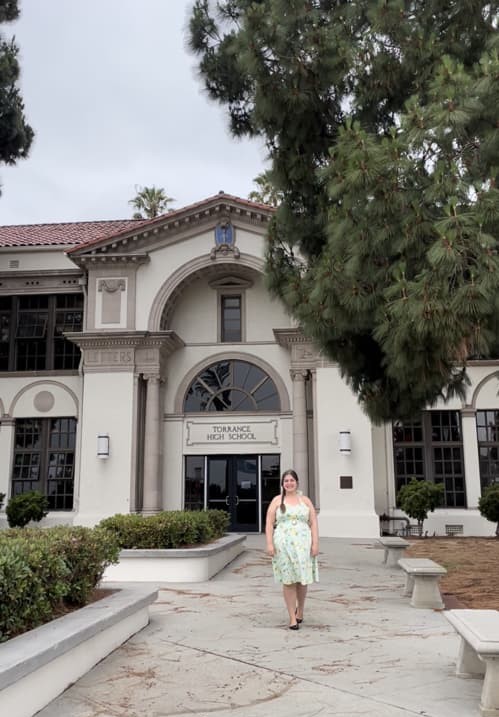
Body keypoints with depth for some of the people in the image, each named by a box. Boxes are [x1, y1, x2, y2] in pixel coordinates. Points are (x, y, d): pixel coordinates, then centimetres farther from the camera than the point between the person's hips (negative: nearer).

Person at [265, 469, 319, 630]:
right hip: (283, 544, -1)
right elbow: (269, 523, 2)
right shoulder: (277, 501, 7)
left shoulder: (305, 500, 10)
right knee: (288, 580, 1)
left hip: (302, 544, 1)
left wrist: (315, 543, -3)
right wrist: (269, 543, -8)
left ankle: (300, 609, 30)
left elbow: (313, 523, 6)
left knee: (302, 579, 5)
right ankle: (292, 617, 9)